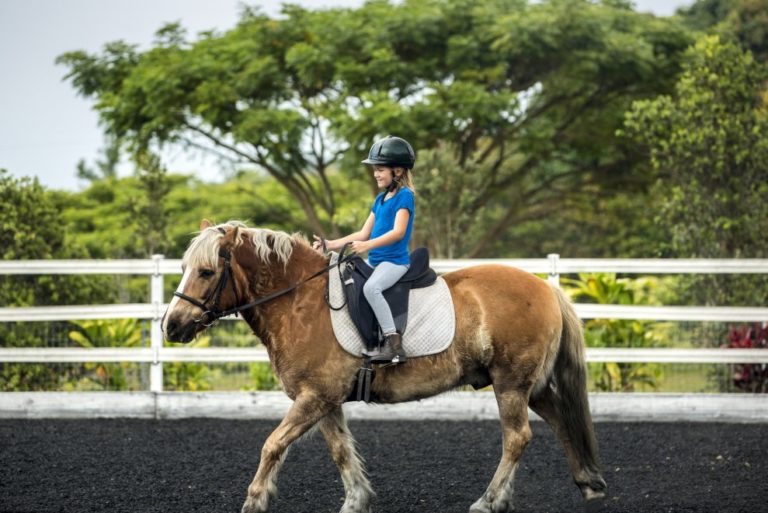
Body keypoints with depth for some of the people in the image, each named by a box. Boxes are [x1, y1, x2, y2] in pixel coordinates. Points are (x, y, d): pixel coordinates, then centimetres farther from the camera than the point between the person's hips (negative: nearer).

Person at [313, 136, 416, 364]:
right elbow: (363, 233, 19)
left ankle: (394, 345, -36)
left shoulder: (404, 196, -8)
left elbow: (398, 231, -21)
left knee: (371, 287, -35)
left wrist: (368, 245, -32)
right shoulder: (380, 199, 18)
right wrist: (332, 244, 10)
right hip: (375, 262, 10)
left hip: (395, 261, -10)